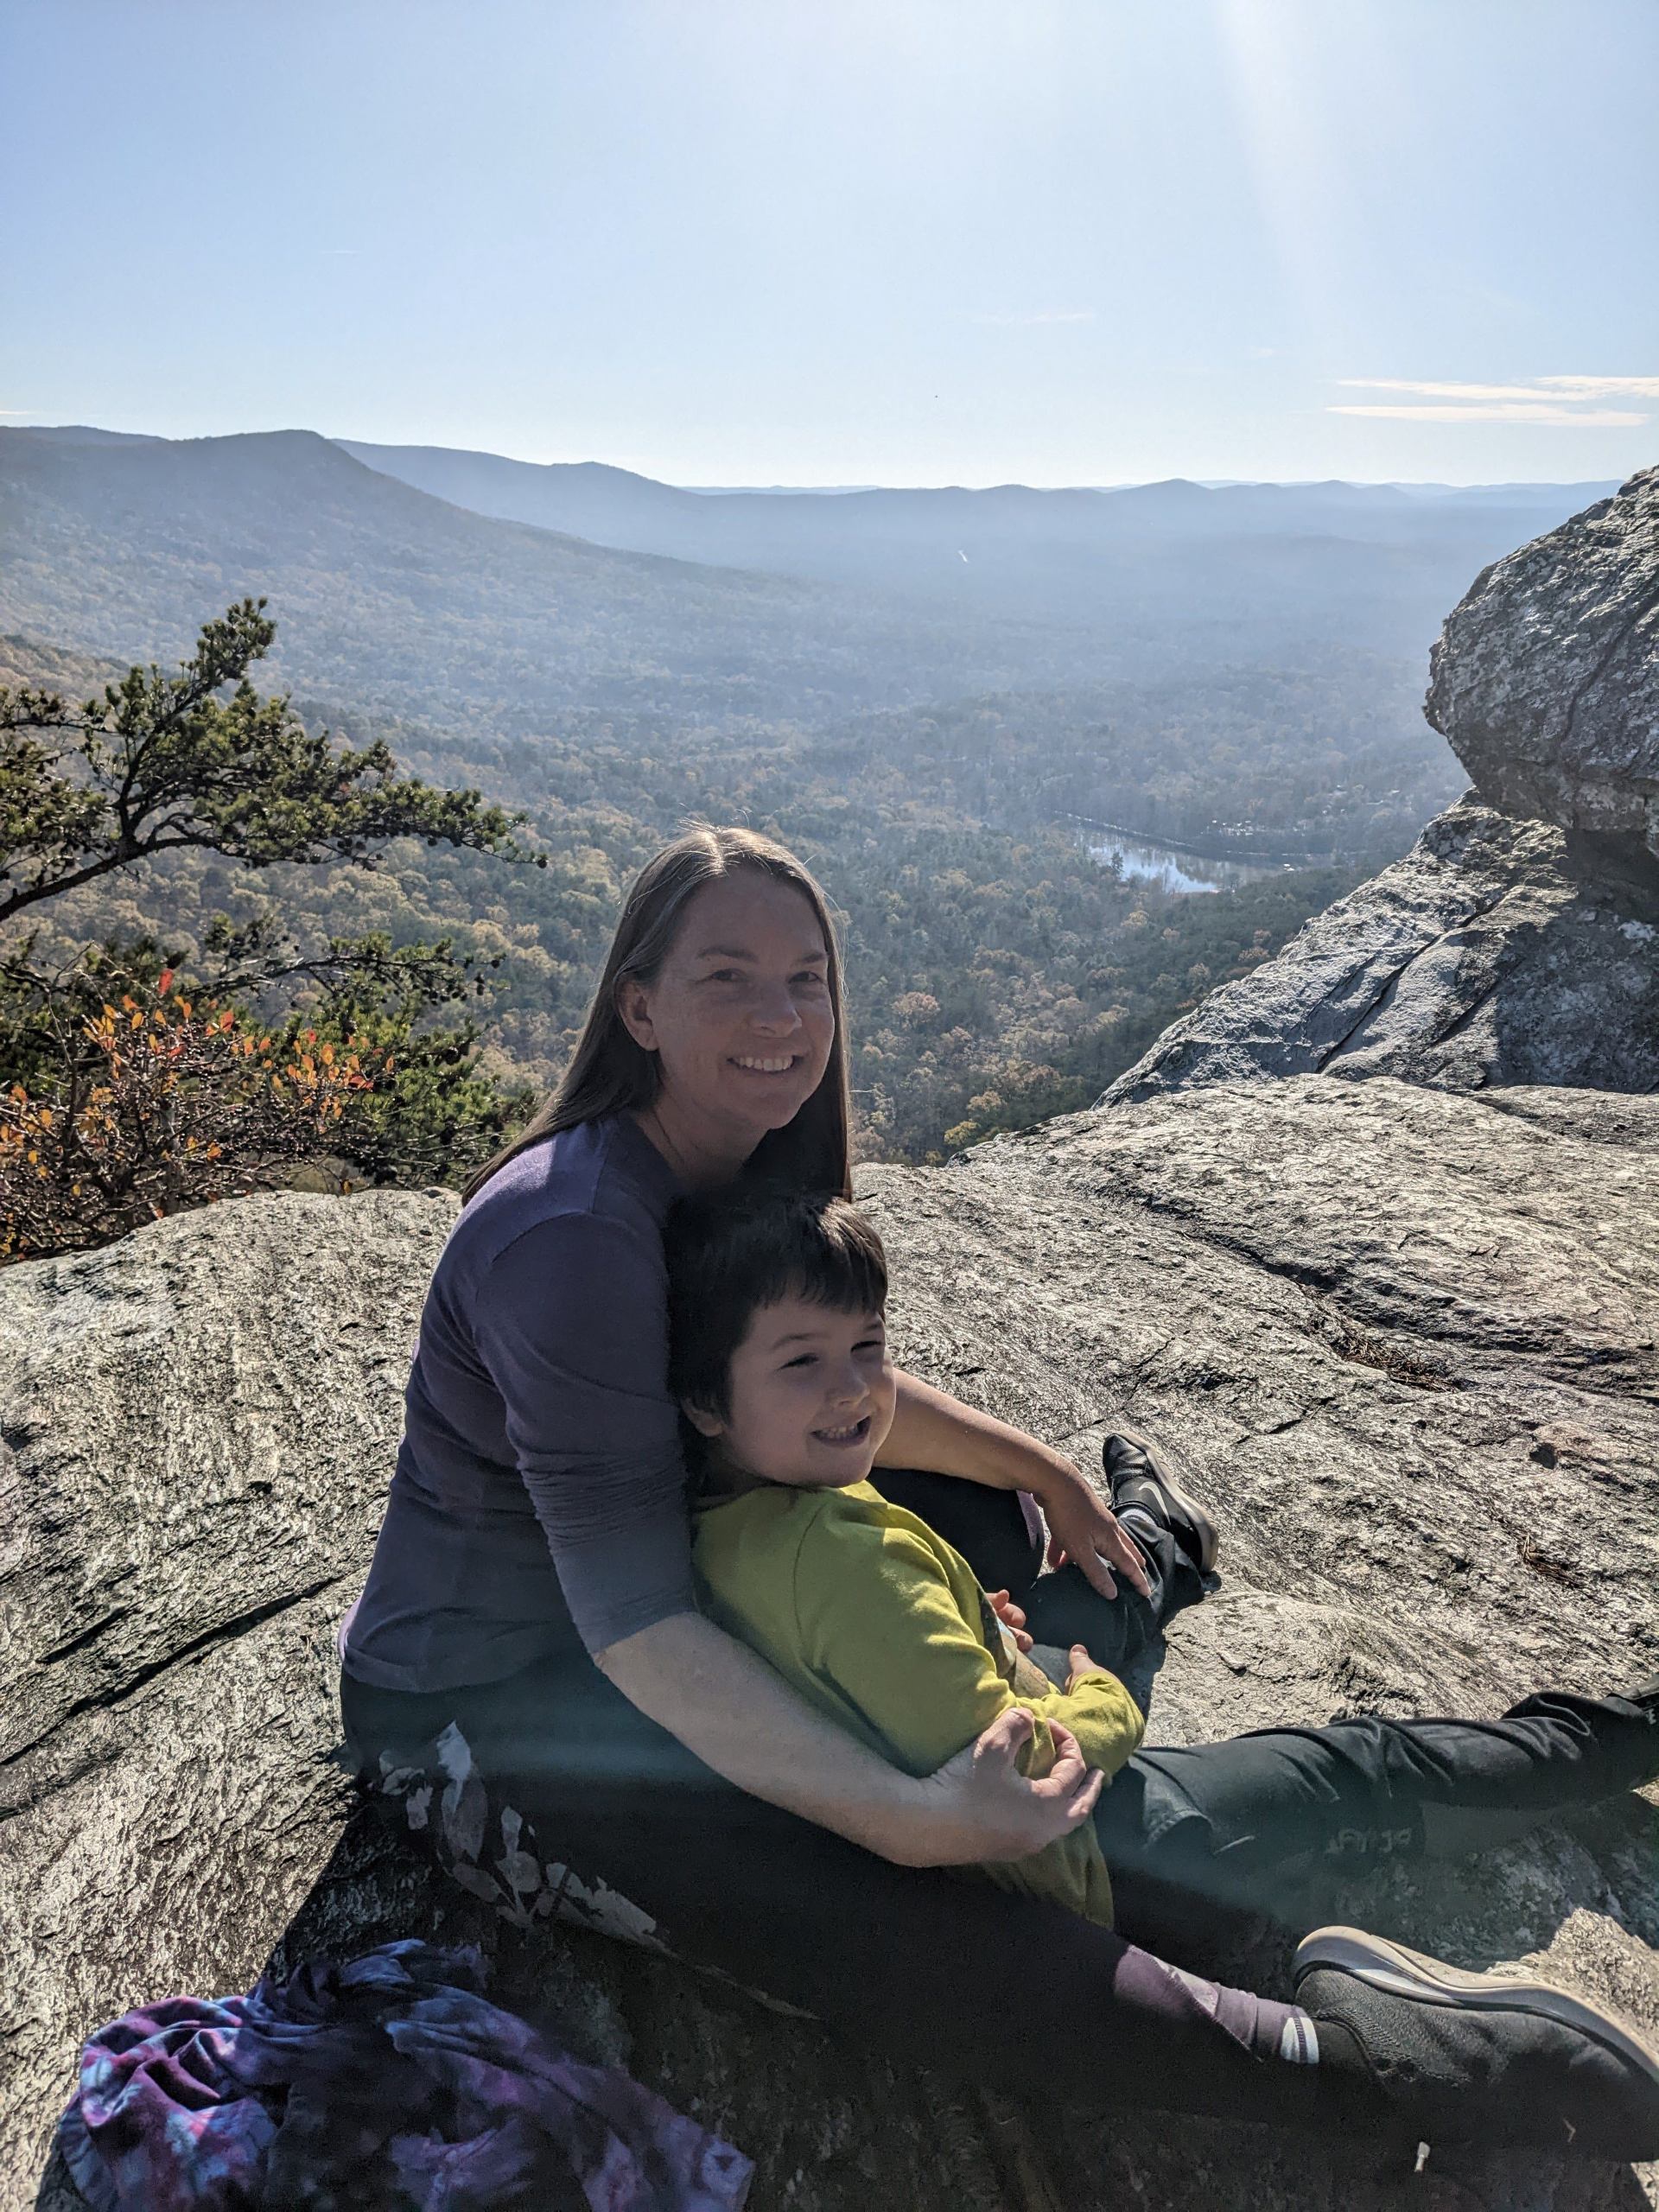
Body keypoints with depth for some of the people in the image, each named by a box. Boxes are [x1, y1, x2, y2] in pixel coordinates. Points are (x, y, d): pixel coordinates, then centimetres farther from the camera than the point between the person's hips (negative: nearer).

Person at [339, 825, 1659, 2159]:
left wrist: (1052, 1481, 12)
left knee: (977, 1514, 11)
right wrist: (907, 1817, -36)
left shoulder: (747, 1170, -3)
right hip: (484, 1713, -9)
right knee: (905, 1933, -25)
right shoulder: (572, 1236, -30)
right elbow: (636, 1624, -31)